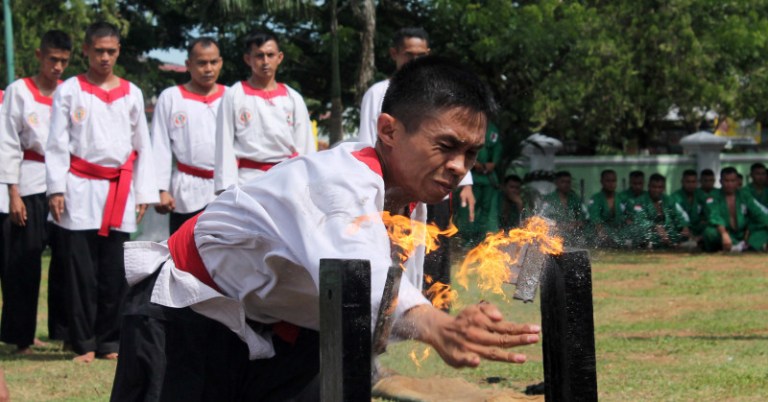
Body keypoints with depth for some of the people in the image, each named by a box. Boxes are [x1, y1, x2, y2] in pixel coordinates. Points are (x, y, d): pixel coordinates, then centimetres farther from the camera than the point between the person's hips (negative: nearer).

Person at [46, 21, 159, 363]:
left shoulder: (131, 94, 10)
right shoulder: (69, 91, 4)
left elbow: (142, 147, 13)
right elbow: (57, 144, 2)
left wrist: (145, 193, 8)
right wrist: (56, 188, -7)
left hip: (120, 191, 2)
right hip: (80, 190, -2)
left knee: (114, 271, 3)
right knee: (81, 270, -4)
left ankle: (110, 341, 12)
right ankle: (84, 343, 2)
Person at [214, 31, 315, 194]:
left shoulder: (293, 98, 12)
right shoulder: (234, 96, 4)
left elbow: (305, 146, 12)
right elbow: (225, 145, 1)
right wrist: (227, 189, -7)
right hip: (249, 180, -3)